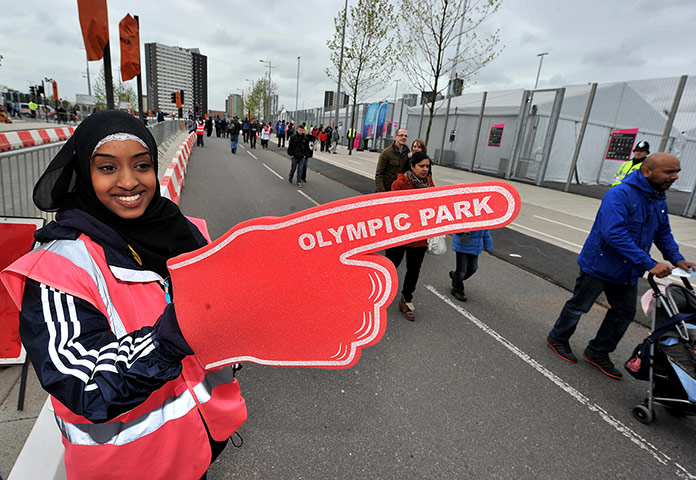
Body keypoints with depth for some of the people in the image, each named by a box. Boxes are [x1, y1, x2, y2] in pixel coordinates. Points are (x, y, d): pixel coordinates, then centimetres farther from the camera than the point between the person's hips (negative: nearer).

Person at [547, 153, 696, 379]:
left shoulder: (659, 199, 5)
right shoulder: (619, 195, -24)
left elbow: (663, 233, 18)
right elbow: (615, 234, -34)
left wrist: (676, 258, 2)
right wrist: (649, 264, -33)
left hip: (627, 271, 8)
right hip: (600, 266, -8)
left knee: (624, 313, 14)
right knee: (579, 306, 8)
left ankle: (598, 352, 30)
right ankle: (558, 338, 30)